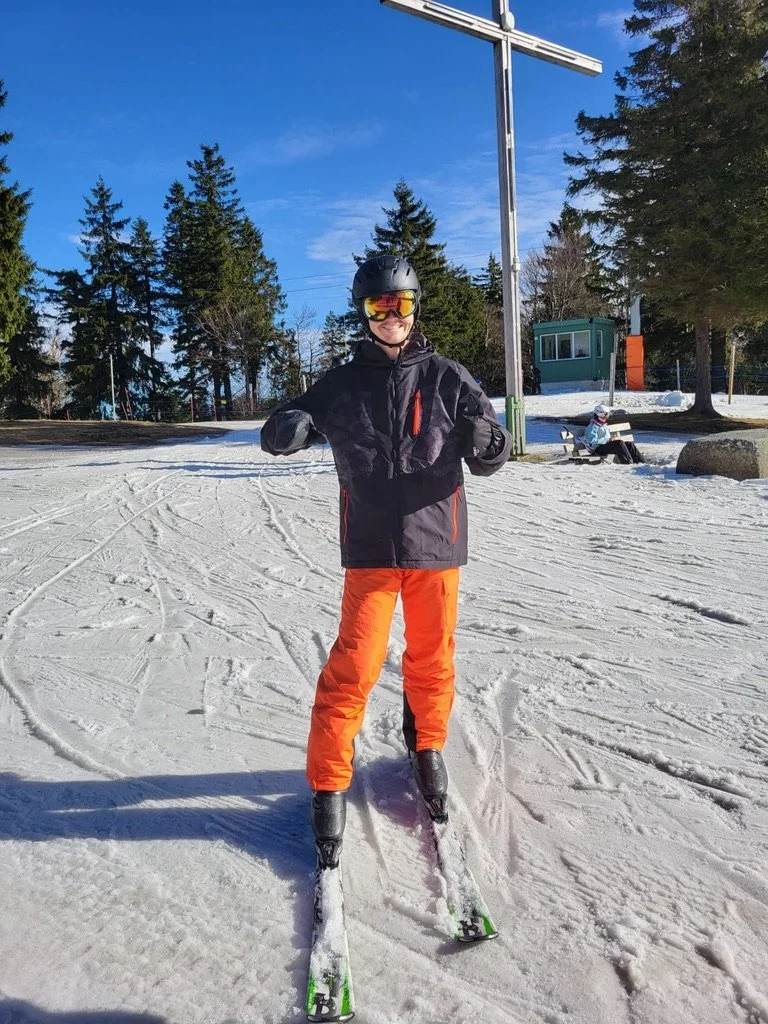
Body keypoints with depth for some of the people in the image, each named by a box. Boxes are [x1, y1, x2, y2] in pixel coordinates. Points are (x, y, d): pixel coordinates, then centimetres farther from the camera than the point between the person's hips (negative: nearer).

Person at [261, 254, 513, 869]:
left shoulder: (446, 378, 2)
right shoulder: (344, 384, 5)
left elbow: (488, 458, 0)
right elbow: (287, 430, 6)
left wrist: (487, 442, -25)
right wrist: (286, 429, -19)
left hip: (435, 541, 1)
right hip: (371, 547, -1)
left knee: (431, 658, 12)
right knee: (355, 665, -6)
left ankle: (428, 747, 36)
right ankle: (328, 784, 8)